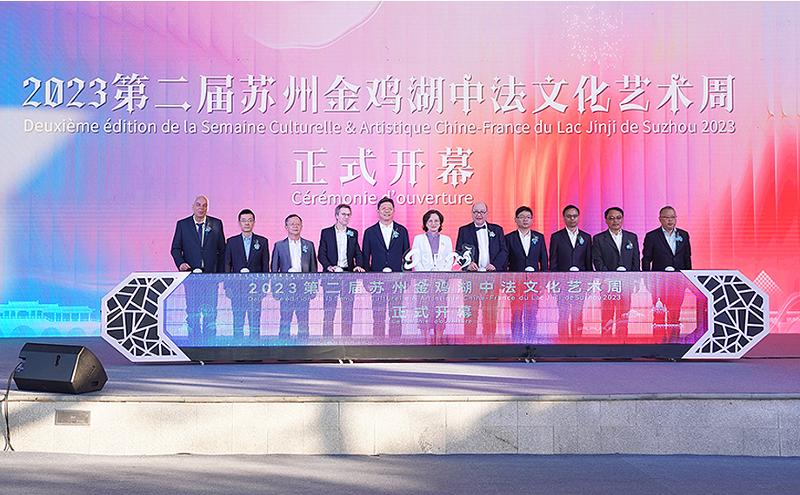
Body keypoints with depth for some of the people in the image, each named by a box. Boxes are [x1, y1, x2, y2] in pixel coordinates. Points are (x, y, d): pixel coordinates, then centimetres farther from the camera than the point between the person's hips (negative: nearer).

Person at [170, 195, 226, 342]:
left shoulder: (216, 224, 6)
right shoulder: (182, 225, 5)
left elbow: (222, 250, 8)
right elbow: (175, 248, 5)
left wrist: (220, 272, 3)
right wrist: (180, 263, -14)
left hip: (211, 274, 0)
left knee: (210, 312, -1)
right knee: (192, 312, 3)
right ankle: (194, 341, 9)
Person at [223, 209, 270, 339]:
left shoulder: (262, 241, 6)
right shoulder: (231, 242, 7)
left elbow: (265, 265, 6)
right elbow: (227, 265, 6)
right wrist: (227, 286, -2)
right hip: (237, 288, 0)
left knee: (255, 322, 0)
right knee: (238, 322, 3)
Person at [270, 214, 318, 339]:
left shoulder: (309, 245, 10)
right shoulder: (279, 245, 6)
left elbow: (313, 268, 11)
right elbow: (274, 269, 7)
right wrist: (275, 290, 1)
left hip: (304, 289, 1)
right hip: (286, 289, -1)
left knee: (303, 322, 3)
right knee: (285, 321, 0)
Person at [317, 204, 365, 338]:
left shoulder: (353, 233, 13)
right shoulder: (326, 232, 5)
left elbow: (358, 253, 11)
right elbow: (321, 254, 0)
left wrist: (358, 265, -9)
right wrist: (329, 266, -17)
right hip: (331, 275, -2)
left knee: (348, 310, 3)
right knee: (329, 310, -3)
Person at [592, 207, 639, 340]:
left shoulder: (632, 237, 13)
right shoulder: (598, 239, 4)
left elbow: (636, 261, 11)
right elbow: (598, 263, -4)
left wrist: (633, 281, -1)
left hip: (626, 284, 3)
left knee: (623, 318, 3)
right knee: (607, 318, -3)